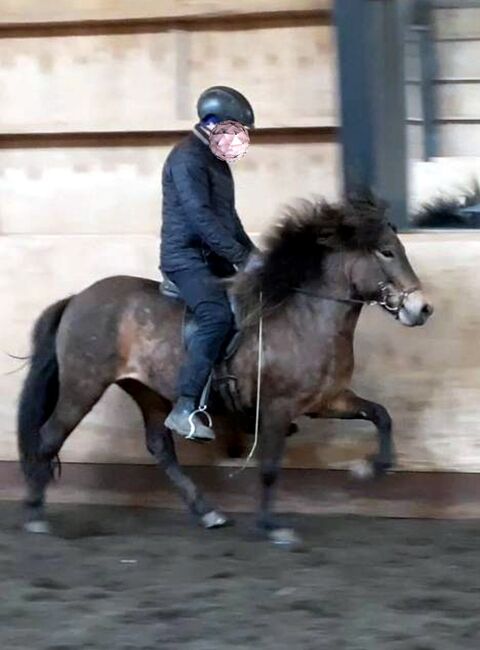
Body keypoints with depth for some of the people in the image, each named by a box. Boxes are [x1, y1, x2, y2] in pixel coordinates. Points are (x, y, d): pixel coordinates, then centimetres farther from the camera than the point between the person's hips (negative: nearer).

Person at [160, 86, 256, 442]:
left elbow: (227, 215, 22)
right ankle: (184, 409, -31)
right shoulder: (187, 158, -14)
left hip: (213, 258, 10)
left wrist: (252, 253, 10)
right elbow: (201, 217, -23)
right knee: (218, 315, -30)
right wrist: (242, 257, -24)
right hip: (186, 257, -10)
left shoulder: (216, 159, 16)